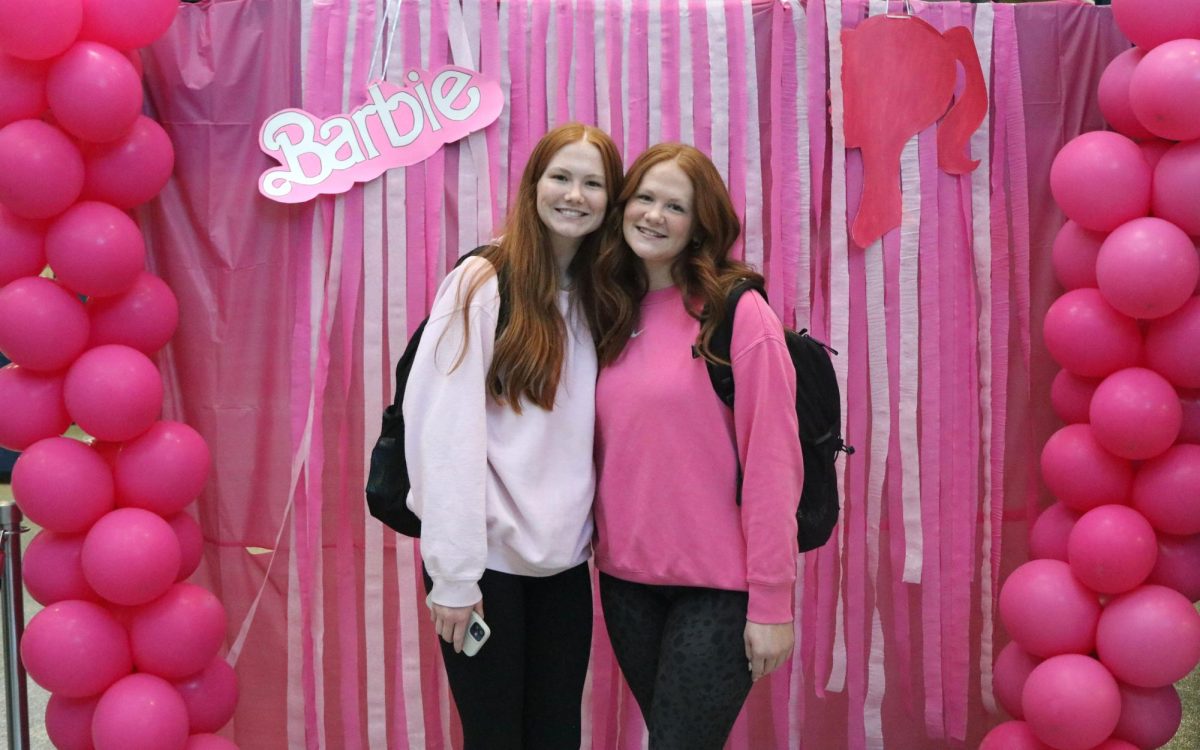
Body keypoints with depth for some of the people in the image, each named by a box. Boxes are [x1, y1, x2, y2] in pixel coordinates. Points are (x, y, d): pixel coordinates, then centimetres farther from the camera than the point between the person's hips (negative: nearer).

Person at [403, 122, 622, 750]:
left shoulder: (601, 297, 8)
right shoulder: (483, 285, -10)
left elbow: (596, 433, 10)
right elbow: (445, 431, -15)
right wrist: (454, 572, -17)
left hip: (564, 560, 5)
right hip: (489, 557, -5)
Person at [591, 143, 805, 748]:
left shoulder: (739, 313, -11)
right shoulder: (613, 317, 6)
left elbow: (771, 465, -14)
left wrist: (770, 602, -14)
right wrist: (604, 545, 4)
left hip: (716, 589, -5)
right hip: (625, 580, 5)